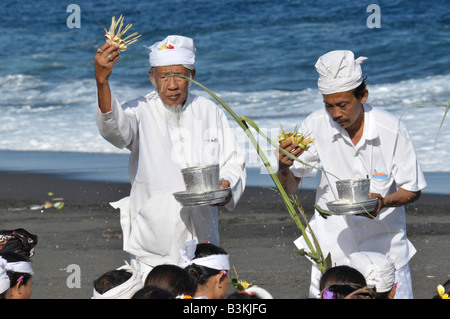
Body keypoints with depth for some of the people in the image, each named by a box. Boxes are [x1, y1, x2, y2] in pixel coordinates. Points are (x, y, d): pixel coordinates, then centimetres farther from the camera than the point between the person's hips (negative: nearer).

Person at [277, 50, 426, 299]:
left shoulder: (391, 129, -12)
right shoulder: (315, 126, -8)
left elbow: (412, 190, -1)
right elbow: (289, 189, -1)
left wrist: (383, 202, -22)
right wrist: (284, 168, -23)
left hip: (385, 248, -1)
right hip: (333, 250, 1)